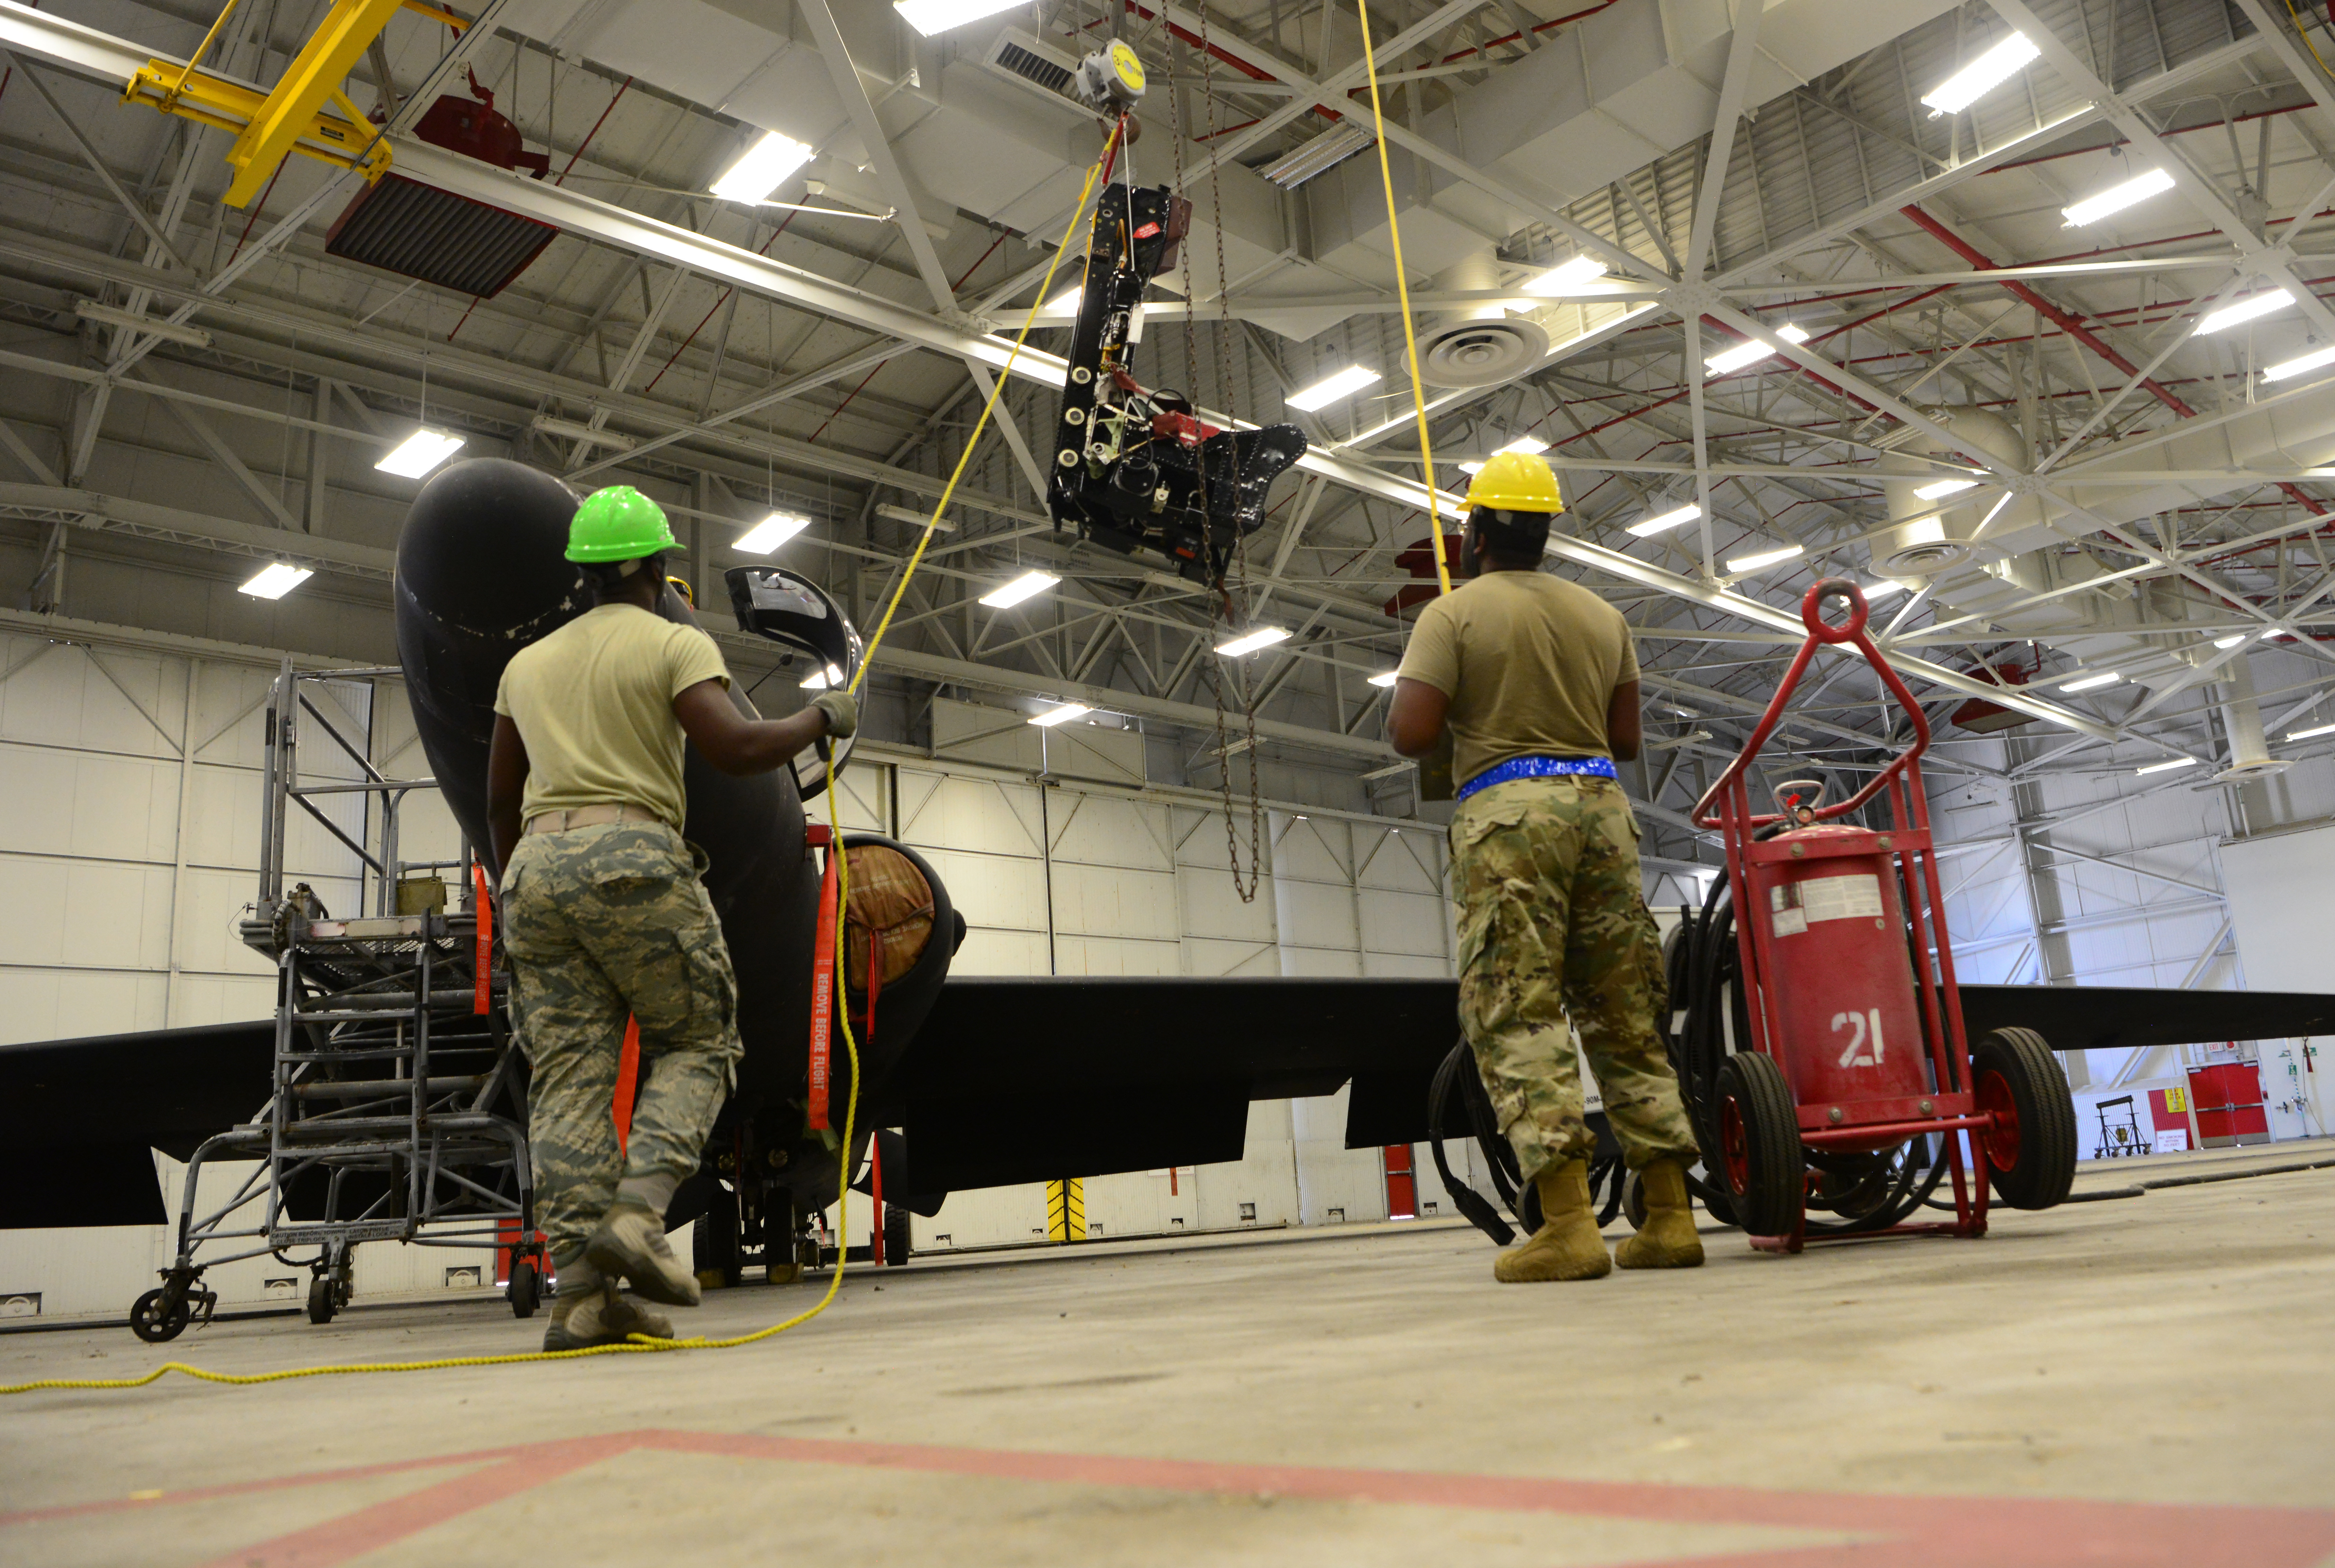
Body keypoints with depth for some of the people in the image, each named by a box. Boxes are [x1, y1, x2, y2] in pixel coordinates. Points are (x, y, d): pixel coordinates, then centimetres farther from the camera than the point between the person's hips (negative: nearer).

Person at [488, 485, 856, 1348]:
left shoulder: (529, 663, 22)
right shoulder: (675, 644, 3)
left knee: (569, 1073, 1)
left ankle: (582, 1292, -4)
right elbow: (736, 747, -13)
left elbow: (500, 799, 25)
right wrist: (820, 717, 4)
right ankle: (637, 1214, -15)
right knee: (697, 1045, 7)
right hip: (633, 857, -5)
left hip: (538, 864, 6)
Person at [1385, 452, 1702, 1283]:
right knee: (1626, 1015, 8)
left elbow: (1409, 734, -9)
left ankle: (1567, 1224, -16)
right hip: (1601, 807, 5)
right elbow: (1626, 740, 18)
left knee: (1518, 1016, -7)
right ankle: (1670, 1216, 7)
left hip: (1507, 814, -5)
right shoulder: (1603, 615, 16)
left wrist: (1420, 699, 13)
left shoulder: (1453, 614, 0)